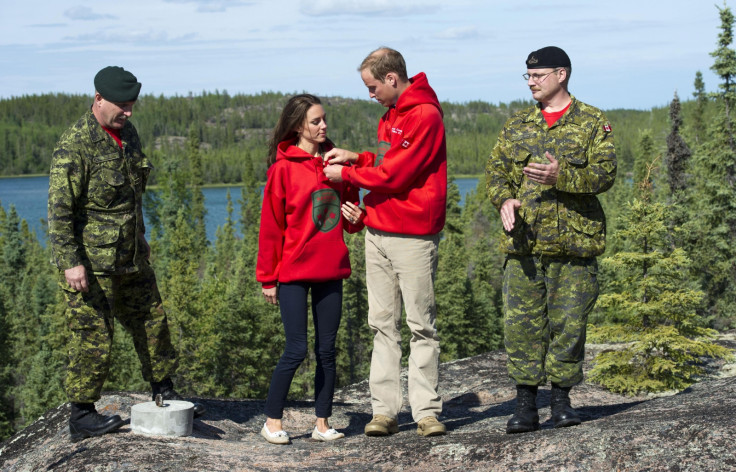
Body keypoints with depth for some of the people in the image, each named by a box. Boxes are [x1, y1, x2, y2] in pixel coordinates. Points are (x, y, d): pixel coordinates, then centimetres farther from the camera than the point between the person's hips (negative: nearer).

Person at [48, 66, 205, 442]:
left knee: (152, 321, 16)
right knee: (93, 337, -3)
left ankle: (164, 393, 30)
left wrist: (139, 240, 25)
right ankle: (81, 416, 8)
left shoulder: (127, 133, 9)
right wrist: (71, 262, -23)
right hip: (91, 263, -8)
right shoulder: (74, 146, -17)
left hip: (131, 257, 8)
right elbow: (60, 210, -19)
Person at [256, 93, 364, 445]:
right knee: (296, 350, -6)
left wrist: (356, 218, -4)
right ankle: (272, 422, 8)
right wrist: (268, 278, -4)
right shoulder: (283, 168, -6)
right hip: (294, 272, -5)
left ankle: (323, 423, 15)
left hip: (330, 271, 5)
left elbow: (349, 212, 21)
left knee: (327, 350, 7)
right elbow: (271, 226, -5)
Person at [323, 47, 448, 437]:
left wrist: (345, 174, -5)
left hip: (413, 236, -9)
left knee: (421, 325, -2)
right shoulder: (391, 114, 17)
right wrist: (356, 157, 9)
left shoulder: (425, 115, -13)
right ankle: (384, 410, 8)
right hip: (378, 232, 9)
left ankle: (426, 410, 3)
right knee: (382, 323, 6)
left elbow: (395, 174, -17)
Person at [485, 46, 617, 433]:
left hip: (574, 241, -2)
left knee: (569, 322, 2)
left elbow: (605, 173, -6)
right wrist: (504, 199, -13)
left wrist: (560, 176, -22)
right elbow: (496, 168, 9)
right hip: (523, 243, 3)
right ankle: (525, 404, 7)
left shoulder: (592, 122, 5)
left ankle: (561, 400, 15)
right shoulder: (517, 125, 16)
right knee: (521, 322, -1)